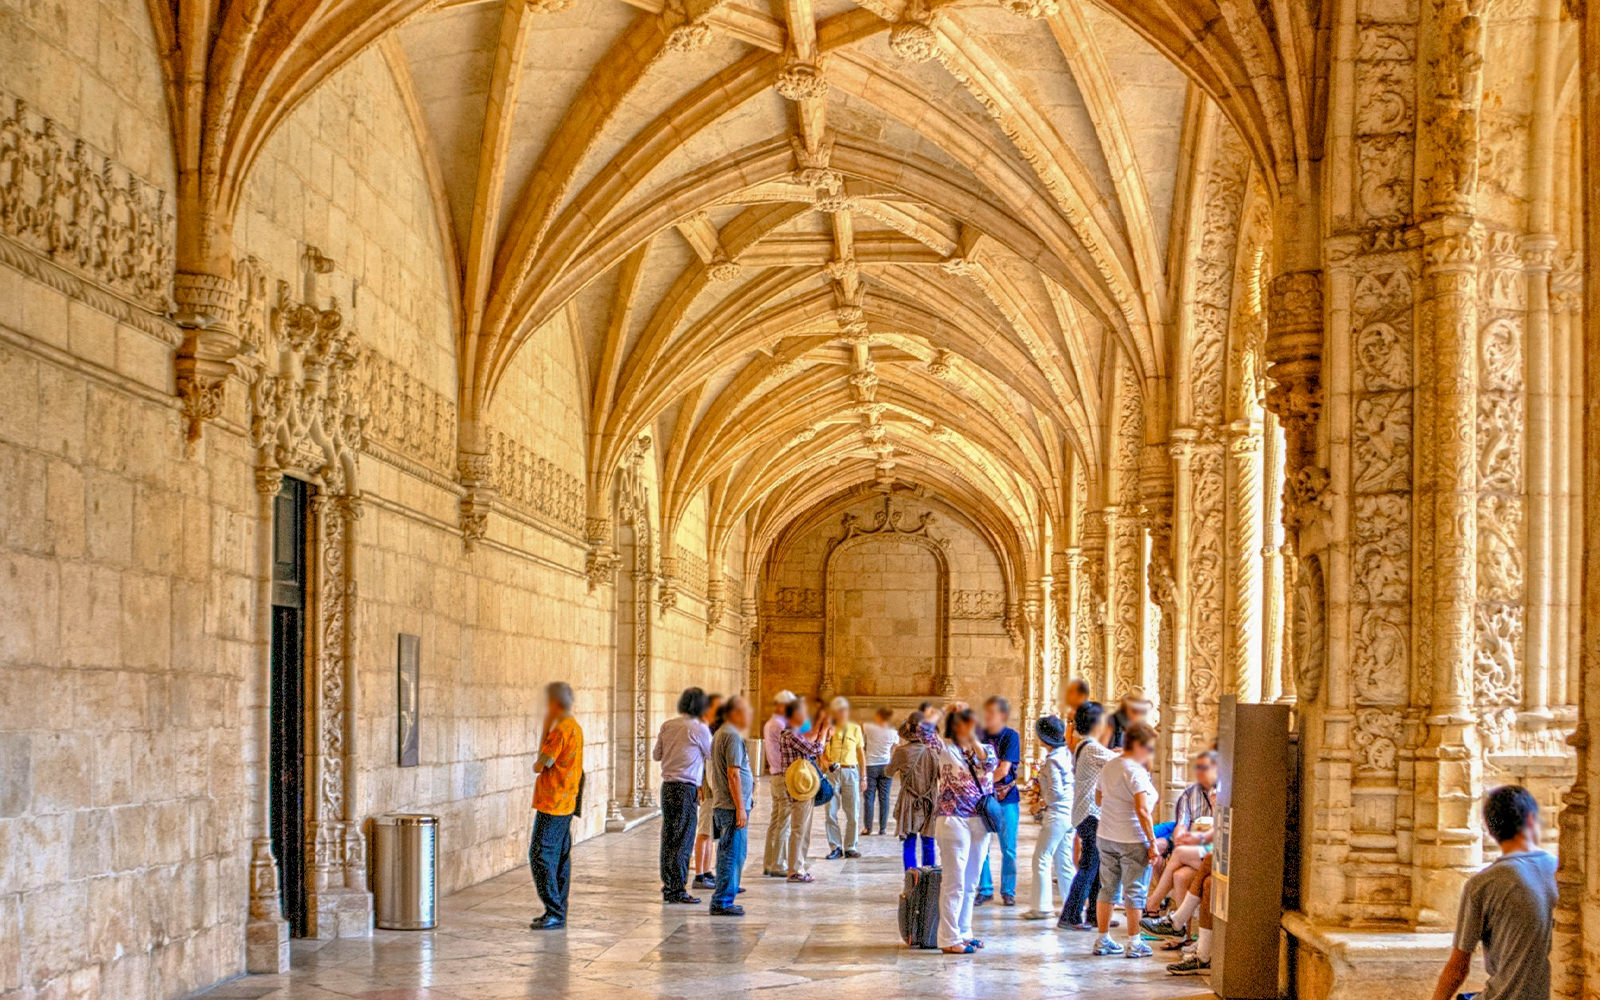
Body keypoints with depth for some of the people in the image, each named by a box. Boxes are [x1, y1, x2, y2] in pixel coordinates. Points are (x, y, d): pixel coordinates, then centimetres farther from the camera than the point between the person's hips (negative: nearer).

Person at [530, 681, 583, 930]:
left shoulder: (561, 730, -18)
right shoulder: (576, 728, 14)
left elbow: (540, 766, -15)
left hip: (552, 804, -10)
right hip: (566, 803, 10)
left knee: (540, 855, -9)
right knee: (560, 856, 12)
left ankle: (554, 913, -10)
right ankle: (557, 913, 16)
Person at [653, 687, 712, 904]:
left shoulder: (667, 726, 6)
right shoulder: (699, 729, -10)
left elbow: (657, 755, 14)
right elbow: (712, 755, 4)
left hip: (667, 786, 6)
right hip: (686, 788, -6)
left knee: (668, 837, 12)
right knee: (683, 840, -2)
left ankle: (667, 886, 17)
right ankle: (677, 890, -2)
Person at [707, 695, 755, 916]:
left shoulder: (720, 734, 16)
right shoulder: (732, 737, -15)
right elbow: (733, 774, -20)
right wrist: (741, 808, -20)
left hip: (721, 805, 10)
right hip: (732, 806, -10)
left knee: (727, 854, 15)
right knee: (732, 854, -7)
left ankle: (723, 900, 20)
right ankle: (722, 902, -5)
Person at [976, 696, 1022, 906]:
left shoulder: (1011, 736, -7)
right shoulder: (980, 735, 4)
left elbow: (1003, 770, -14)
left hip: (1006, 799, -3)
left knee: (1008, 849, 4)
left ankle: (1008, 891, 15)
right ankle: (985, 890, 15)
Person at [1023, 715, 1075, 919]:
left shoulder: (1052, 760, -17)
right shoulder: (1067, 753, 7)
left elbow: (1056, 792, -19)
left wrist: (1043, 799, -2)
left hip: (1057, 814, -9)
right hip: (1071, 813, 9)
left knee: (1042, 859, 0)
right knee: (1064, 861, 13)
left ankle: (1042, 906, 2)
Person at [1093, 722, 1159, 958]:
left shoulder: (1108, 767, 9)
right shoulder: (1136, 772, -16)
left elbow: (1099, 799, 23)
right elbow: (1142, 810, -21)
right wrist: (1152, 842, -18)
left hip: (1105, 838, 7)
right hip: (1133, 840, -7)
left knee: (1108, 888, 12)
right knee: (1134, 890, 2)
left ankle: (1103, 940, 17)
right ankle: (1134, 943, 7)